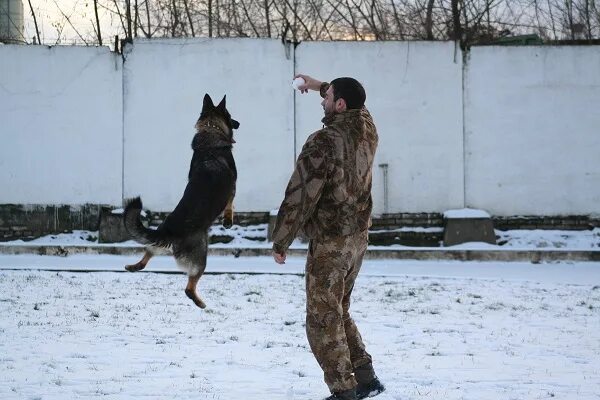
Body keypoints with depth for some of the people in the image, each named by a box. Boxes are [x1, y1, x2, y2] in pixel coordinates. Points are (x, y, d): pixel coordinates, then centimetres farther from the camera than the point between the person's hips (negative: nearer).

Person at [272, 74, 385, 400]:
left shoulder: (323, 143, -21)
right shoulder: (366, 129, 1)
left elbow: (299, 196, -18)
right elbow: (356, 106, 28)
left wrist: (280, 242, -8)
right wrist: (320, 86, 37)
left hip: (329, 244, -8)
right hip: (358, 236, 8)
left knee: (323, 319, 0)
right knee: (338, 311, 21)